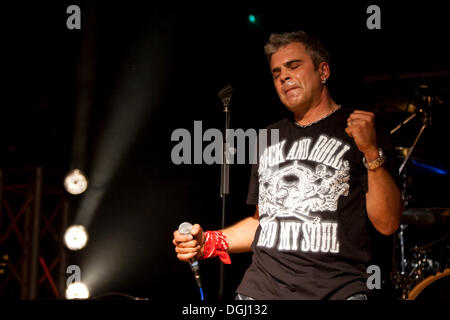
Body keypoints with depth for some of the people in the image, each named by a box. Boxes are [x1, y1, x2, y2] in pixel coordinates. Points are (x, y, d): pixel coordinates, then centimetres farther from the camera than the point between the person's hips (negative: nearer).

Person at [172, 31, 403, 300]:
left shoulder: (357, 130, 2)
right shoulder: (271, 137, 18)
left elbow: (387, 224, -6)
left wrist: (372, 153, -17)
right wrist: (209, 242, 8)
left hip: (337, 290, -4)